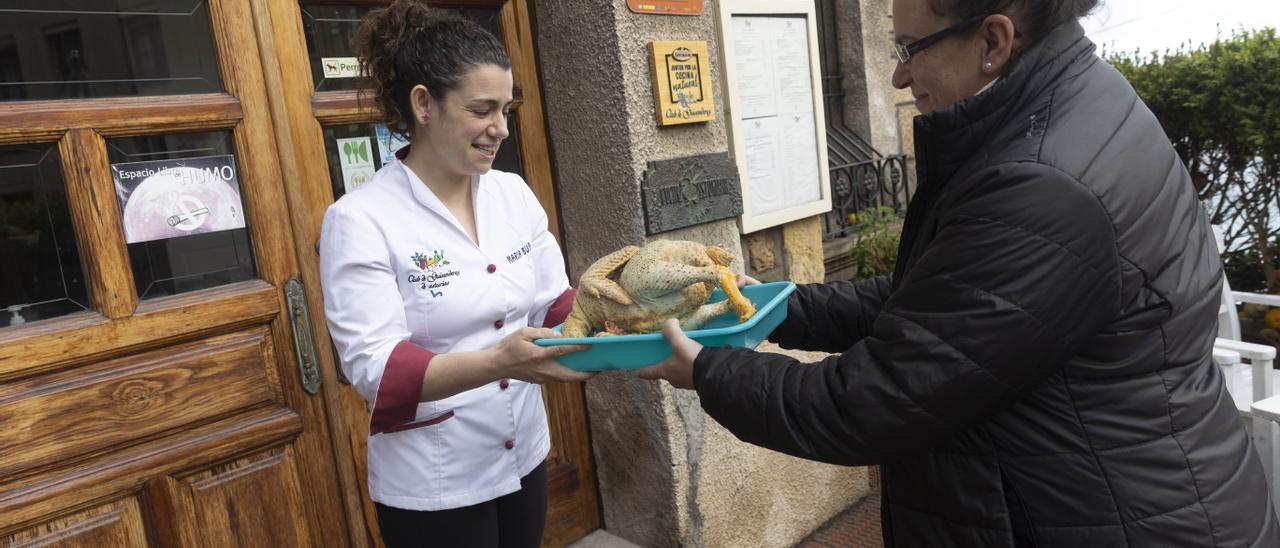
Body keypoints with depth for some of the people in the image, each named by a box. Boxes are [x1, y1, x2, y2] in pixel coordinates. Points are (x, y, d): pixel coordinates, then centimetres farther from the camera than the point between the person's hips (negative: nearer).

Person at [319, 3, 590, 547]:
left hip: (524, 457, 5)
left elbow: (555, 306, 4)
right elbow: (375, 368, -22)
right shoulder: (360, 219, -16)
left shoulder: (513, 193, 0)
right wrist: (497, 363, -36)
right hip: (431, 486, -5)